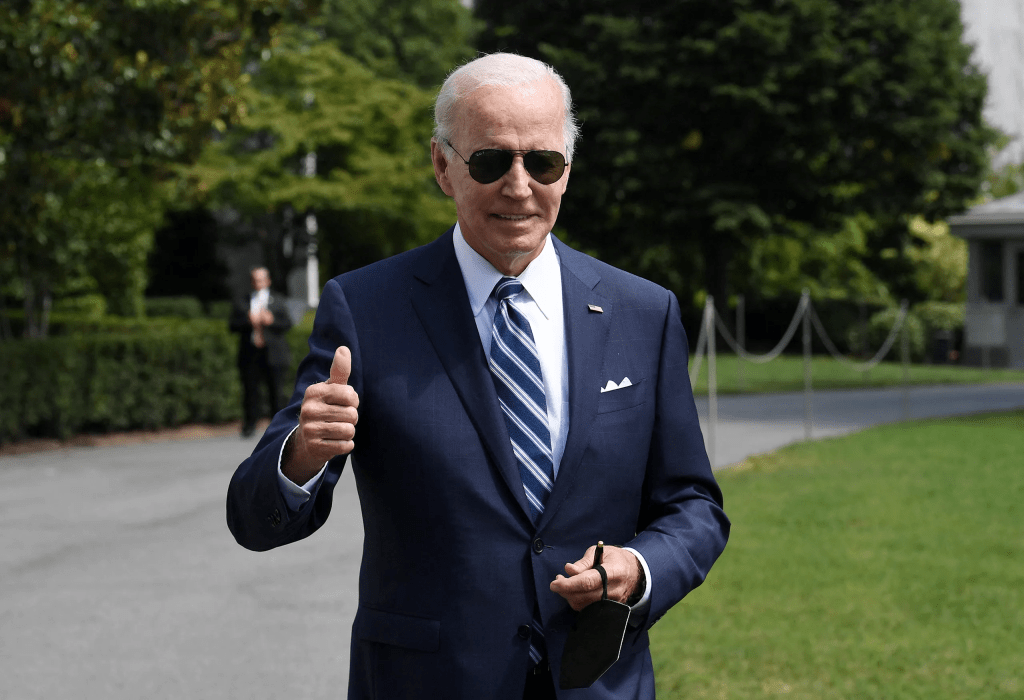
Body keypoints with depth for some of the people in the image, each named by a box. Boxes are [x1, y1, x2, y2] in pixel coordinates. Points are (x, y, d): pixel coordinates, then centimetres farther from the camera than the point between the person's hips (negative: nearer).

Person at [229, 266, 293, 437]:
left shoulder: (278, 302, 13)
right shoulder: (241, 302, 15)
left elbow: (287, 324, 4)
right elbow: (233, 326, 5)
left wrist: (272, 321, -14)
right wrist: (248, 321, -12)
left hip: (272, 352, -1)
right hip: (250, 353, 1)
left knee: (275, 390, -3)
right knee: (250, 389, -3)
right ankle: (250, 425, 6)